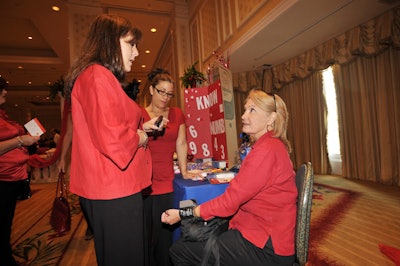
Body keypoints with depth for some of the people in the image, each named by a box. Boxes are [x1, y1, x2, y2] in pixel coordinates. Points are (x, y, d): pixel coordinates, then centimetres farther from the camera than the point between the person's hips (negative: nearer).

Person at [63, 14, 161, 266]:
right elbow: (112, 140, -29)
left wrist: (142, 127, 13)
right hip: (114, 190, -11)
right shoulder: (97, 76, -17)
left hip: (114, 187, 11)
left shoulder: (104, 78, 18)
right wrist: (140, 137, -9)